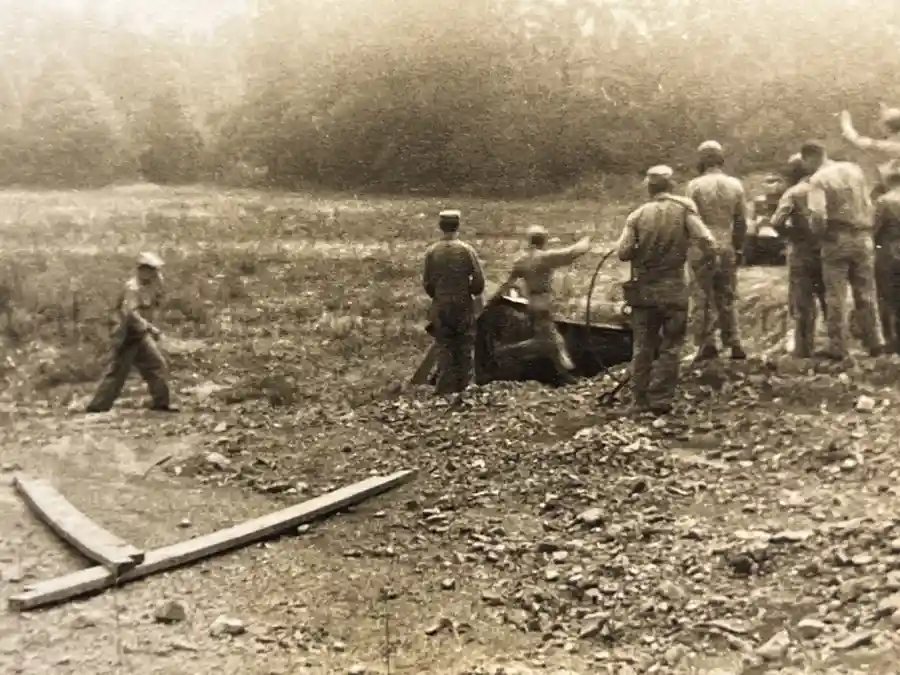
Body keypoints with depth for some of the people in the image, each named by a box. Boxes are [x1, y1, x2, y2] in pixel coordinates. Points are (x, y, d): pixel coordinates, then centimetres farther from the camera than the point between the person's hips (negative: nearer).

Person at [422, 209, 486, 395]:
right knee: (465, 349, 10)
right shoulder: (466, 250, -10)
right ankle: (464, 388, 13)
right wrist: (473, 292, 11)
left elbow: (426, 282, 1)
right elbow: (479, 279, -9)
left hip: (440, 307, 1)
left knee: (444, 349, 8)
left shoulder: (431, 251, -5)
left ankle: (445, 390, 8)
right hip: (464, 305, -1)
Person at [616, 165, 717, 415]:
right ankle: (661, 400, 5)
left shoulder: (638, 215, -4)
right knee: (670, 346, 8)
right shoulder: (684, 209, -6)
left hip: (643, 289, 1)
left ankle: (641, 400, 14)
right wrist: (704, 258, 7)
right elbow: (707, 243, -13)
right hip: (674, 288, -1)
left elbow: (623, 252, -8)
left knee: (643, 346, 11)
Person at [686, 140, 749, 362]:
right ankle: (734, 344, 11)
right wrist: (738, 248, 14)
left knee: (705, 298, 2)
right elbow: (741, 222, 6)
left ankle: (707, 344, 1)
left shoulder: (695, 185, -7)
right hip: (727, 247, 3)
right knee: (727, 298, 13)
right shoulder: (735, 185, 4)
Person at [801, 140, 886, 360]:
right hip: (863, 236, 5)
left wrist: (818, 233, -4)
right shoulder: (855, 169, 8)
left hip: (837, 238, -5)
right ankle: (875, 342, 17)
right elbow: (869, 205, 13)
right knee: (866, 293, 13)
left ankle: (838, 347, 3)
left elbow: (818, 215, -21)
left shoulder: (818, 179, -10)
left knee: (836, 295, 2)